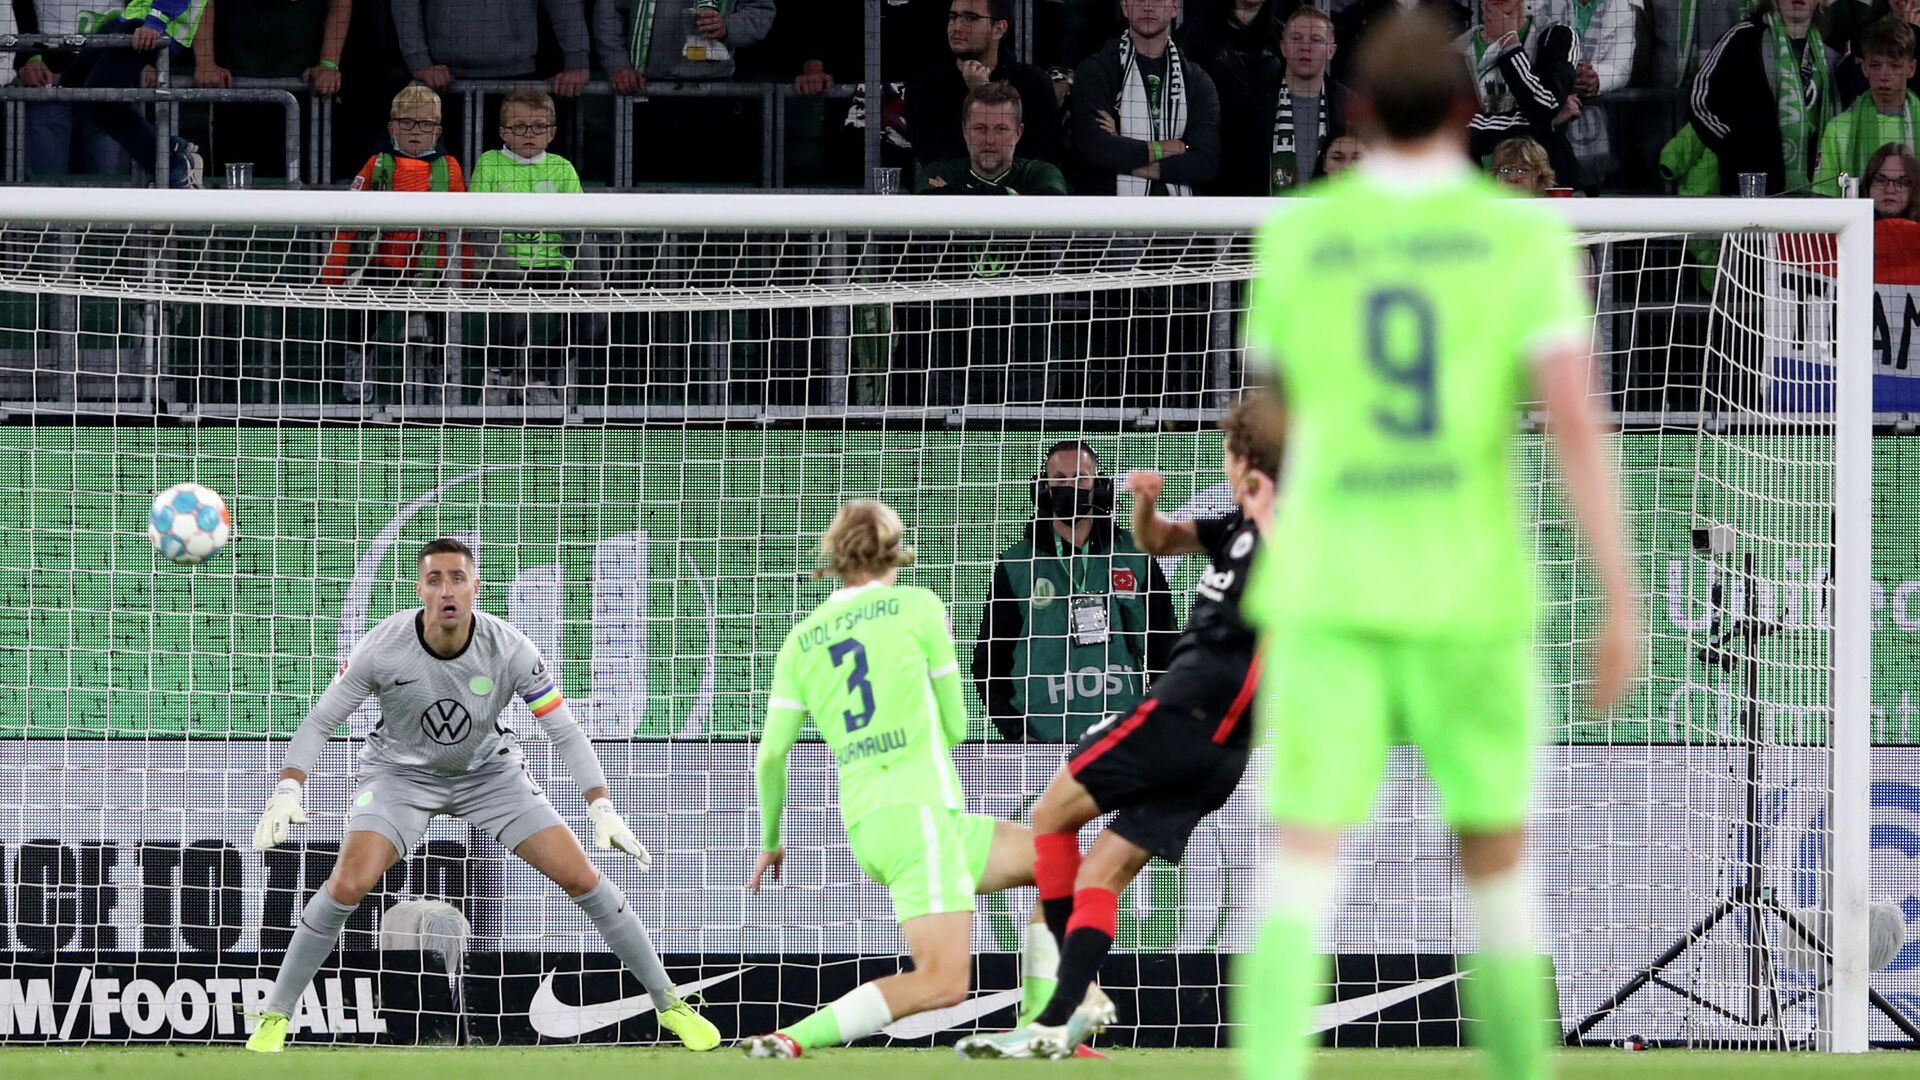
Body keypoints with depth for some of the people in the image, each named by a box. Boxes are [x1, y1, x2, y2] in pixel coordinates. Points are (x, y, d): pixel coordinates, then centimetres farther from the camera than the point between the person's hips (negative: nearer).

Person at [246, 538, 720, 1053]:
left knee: (582, 878, -8)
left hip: (490, 770, 1)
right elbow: (320, 721, -15)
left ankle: (669, 1002, 8)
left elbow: (565, 732, -15)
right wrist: (286, 792, -29)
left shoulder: (509, 650, -23)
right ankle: (273, 1016, -5)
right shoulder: (384, 648, -25)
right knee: (348, 884, -22)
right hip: (402, 773, -1)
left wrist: (602, 808, -26)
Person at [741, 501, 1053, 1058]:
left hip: (863, 825, 7)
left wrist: (770, 842, 28)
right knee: (941, 982, -14)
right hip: (920, 810, -7)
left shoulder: (801, 640, 14)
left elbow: (770, 757, 13)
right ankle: (790, 1040, -22)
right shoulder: (918, 607, 2)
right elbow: (955, 726, 8)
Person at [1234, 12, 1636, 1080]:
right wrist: (1621, 599, -13)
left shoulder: (1295, 237, 3)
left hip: (1325, 597, 0)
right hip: (1472, 599, 0)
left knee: (1302, 871, -7)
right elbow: (1576, 417, -13)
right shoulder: (1526, 236, -2)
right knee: (1497, 861, 18)